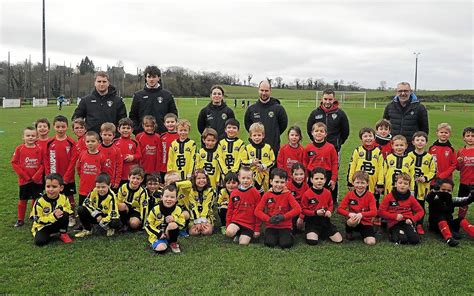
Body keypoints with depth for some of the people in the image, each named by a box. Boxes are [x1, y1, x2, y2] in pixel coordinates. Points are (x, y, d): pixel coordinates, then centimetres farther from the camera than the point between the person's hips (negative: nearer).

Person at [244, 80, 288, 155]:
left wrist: (275, 135, 4)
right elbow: (247, 124, 18)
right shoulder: (251, 109, 6)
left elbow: (283, 124, 7)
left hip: (274, 148, -2)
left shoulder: (278, 108, -1)